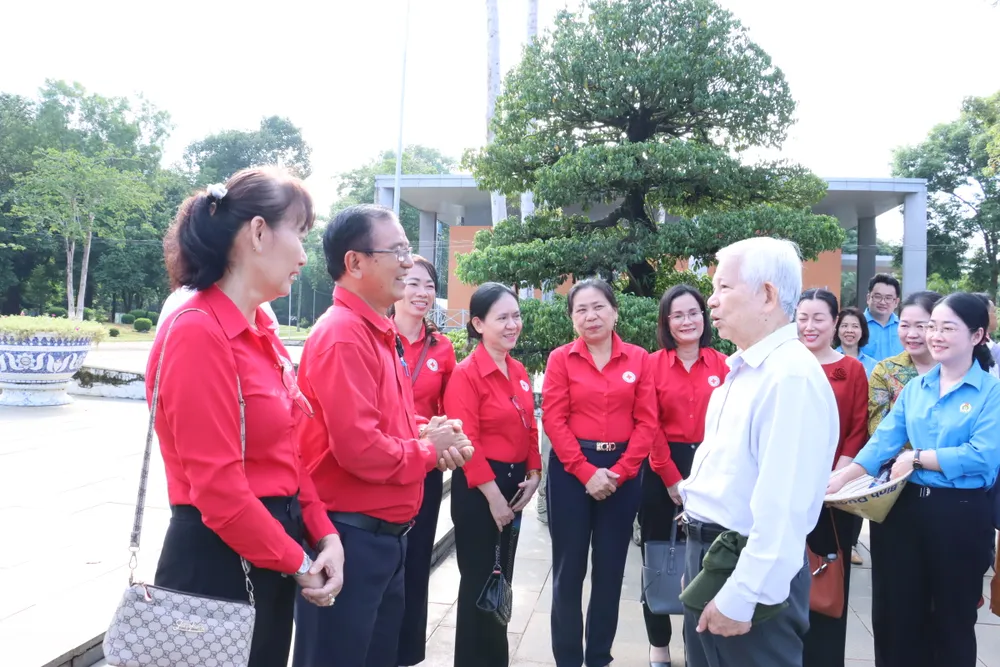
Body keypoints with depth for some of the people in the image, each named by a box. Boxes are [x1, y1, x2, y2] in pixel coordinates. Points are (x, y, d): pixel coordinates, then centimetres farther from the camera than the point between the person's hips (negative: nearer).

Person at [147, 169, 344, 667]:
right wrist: (298, 562, -12)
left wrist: (323, 536, -1)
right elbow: (218, 488, -22)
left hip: (272, 557, 8)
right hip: (219, 560, -8)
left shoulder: (259, 331, 7)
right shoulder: (199, 332, -20)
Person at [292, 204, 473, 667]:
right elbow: (359, 449, -27)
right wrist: (429, 451, -11)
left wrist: (424, 436, 0)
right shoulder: (343, 335, -19)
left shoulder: (381, 335, 12)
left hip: (384, 535, 10)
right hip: (349, 537, -10)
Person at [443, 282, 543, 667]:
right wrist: (492, 493, -18)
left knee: (503, 578, 17)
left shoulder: (519, 373, 8)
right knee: (479, 580, 4)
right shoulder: (466, 373, -15)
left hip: (514, 484, 8)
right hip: (478, 487, -7)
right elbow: (466, 442, -19)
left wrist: (533, 474, 1)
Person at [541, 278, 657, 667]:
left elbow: (647, 422, 0)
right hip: (571, 469, -1)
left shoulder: (638, 358, 4)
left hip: (622, 471, 2)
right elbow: (553, 420, -6)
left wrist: (619, 472, -10)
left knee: (610, 569, 10)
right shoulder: (561, 358, 0)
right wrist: (586, 471, -13)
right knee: (569, 568, 4)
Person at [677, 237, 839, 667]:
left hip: (752, 574, -9)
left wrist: (741, 597, -23)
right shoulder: (741, 370, 10)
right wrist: (699, 560, 17)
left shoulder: (792, 376, -22)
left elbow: (783, 508, -26)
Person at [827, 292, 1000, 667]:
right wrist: (840, 478, -12)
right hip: (907, 507, 5)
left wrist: (916, 457, -15)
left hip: (960, 513, -5)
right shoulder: (915, 387, 8)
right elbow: (883, 440, 0)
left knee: (952, 621, 12)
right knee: (900, 615, 16)